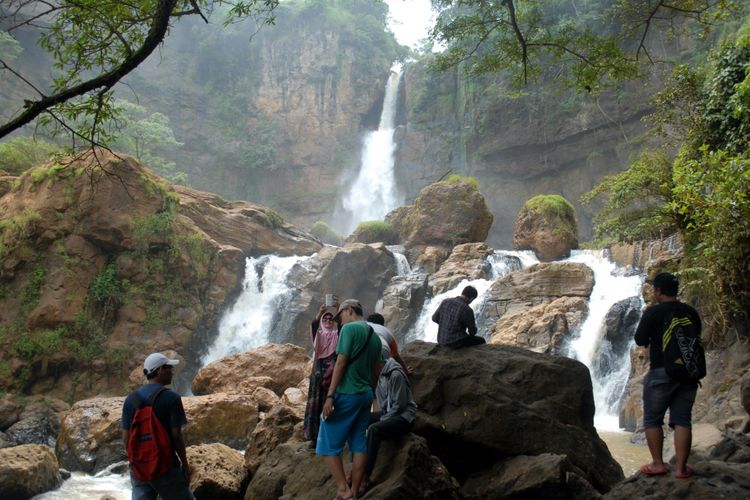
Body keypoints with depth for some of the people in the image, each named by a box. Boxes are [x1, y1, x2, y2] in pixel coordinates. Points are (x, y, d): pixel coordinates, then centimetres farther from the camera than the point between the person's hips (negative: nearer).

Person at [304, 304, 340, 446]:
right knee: (316, 404, -2)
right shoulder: (318, 335, 12)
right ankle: (315, 437, 1)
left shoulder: (337, 335, 10)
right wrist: (320, 312, -27)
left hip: (332, 373, -1)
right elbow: (313, 325, -10)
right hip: (318, 372, 1)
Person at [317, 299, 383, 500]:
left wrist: (330, 395, -16)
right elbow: (377, 371, 16)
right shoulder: (375, 336, 13)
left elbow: (341, 363, -16)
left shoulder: (349, 328, -10)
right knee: (359, 446, 9)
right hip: (365, 395, 8)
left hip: (346, 394, -8)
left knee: (328, 446, -1)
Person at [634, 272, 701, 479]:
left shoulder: (653, 312, -9)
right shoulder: (691, 312, 5)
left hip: (661, 372, -4)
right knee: (682, 420, 6)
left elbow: (640, 340, -4)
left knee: (652, 420, 8)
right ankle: (681, 467, 4)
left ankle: (657, 463, 7)